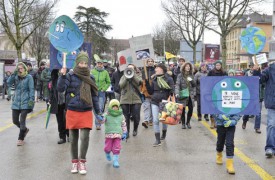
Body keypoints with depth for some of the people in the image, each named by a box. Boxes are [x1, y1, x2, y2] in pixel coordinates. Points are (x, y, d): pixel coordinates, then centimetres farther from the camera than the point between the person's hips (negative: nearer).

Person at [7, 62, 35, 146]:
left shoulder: (29, 77, -3)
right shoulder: (15, 77, 8)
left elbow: (31, 89, -7)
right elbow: (9, 83, -9)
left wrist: (31, 99, -16)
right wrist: (14, 74, -16)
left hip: (25, 102, -5)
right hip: (16, 102, 5)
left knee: (22, 121, -7)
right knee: (15, 121, 9)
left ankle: (21, 139, 8)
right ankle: (25, 129, 37)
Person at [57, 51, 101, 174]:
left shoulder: (90, 78, 7)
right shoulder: (70, 76, -3)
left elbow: (94, 96, 12)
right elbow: (60, 89, -14)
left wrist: (98, 112, 11)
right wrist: (62, 76, -27)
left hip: (86, 112, 1)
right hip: (72, 112, -1)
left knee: (84, 137, -9)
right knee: (73, 139, 8)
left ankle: (82, 162, 9)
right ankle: (74, 162, 24)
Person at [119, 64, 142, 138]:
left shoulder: (137, 77, 9)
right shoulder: (123, 77, 12)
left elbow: (140, 82, -14)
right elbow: (121, 85, -6)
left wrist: (133, 74, -12)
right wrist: (126, 77, -12)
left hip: (136, 100, 0)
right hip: (125, 100, 1)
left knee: (136, 117, 1)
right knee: (126, 117, 0)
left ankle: (135, 129, 26)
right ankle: (126, 132, 13)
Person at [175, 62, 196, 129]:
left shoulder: (191, 75, 12)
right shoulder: (180, 76, -2)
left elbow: (194, 85, 14)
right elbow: (177, 85, -10)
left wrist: (192, 81, -8)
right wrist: (177, 93, -23)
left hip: (190, 95, 3)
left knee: (191, 109, 0)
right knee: (182, 109, 1)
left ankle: (188, 122, 19)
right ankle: (183, 123, 15)